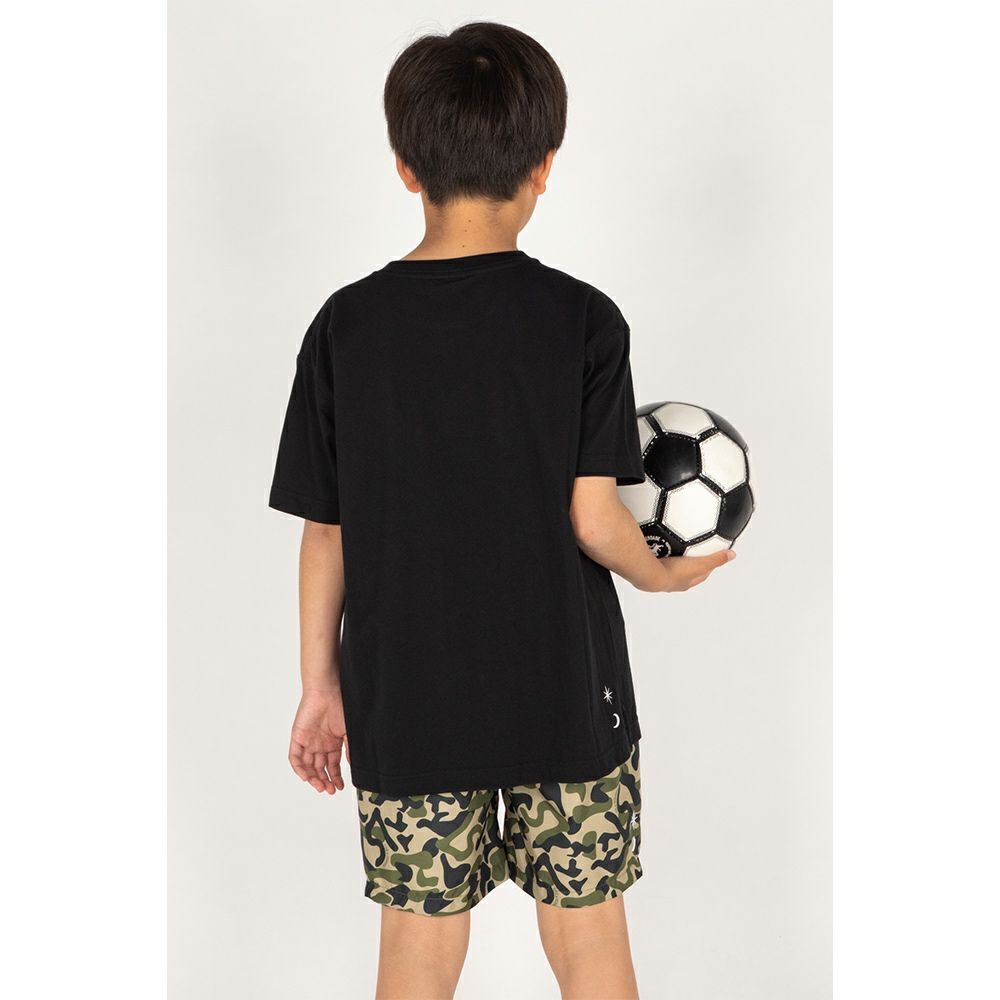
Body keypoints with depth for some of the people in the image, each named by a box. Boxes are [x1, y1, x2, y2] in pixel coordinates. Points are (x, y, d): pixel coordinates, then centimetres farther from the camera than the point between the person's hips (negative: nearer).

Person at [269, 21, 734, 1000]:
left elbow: (325, 532, -2)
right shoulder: (581, 319, -10)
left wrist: (321, 682, 9)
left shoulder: (347, 326, -5)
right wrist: (667, 574, 9)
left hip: (405, 701, 1)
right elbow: (593, 520, -12)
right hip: (566, 697, -1)